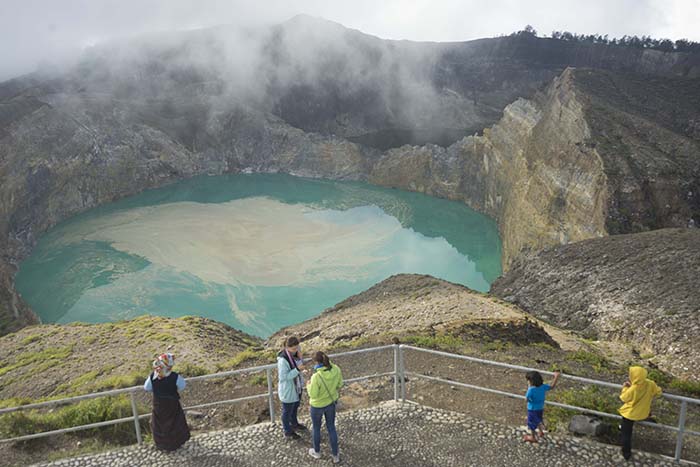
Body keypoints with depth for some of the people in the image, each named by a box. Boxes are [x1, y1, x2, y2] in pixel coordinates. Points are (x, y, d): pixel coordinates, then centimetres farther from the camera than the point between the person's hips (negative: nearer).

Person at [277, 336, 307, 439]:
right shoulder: (283, 360, -33)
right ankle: (288, 432, 39)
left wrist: (300, 358, -13)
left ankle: (294, 424, 56)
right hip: (288, 390, -8)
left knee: (295, 407, 30)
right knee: (287, 411, 16)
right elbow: (283, 377, -30)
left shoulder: (294, 354, -11)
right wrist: (297, 369, -35)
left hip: (296, 387, 8)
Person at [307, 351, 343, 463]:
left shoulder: (316, 377, -38)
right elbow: (339, 383, -5)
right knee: (331, 427, 25)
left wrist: (308, 385, -6)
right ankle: (335, 455, 38)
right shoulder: (336, 369, -22)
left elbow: (313, 394, -25)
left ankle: (317, 452, 50)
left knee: (316, 428, 25)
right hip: (331, 402, 4)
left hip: (318, 405, -4)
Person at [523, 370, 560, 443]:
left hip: (532, 409, -6)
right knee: (539, 421, 30)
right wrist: (556, 377, 8)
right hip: (540, 408, 6)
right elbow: (552, 386, 3)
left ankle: (533, 438, 33)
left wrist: (529, 388, -17)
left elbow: (527, 399, -20)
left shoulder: (531, 389, -33)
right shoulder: (543, 387, -14)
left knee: (532, 423, 16)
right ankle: (541, 433, 49)